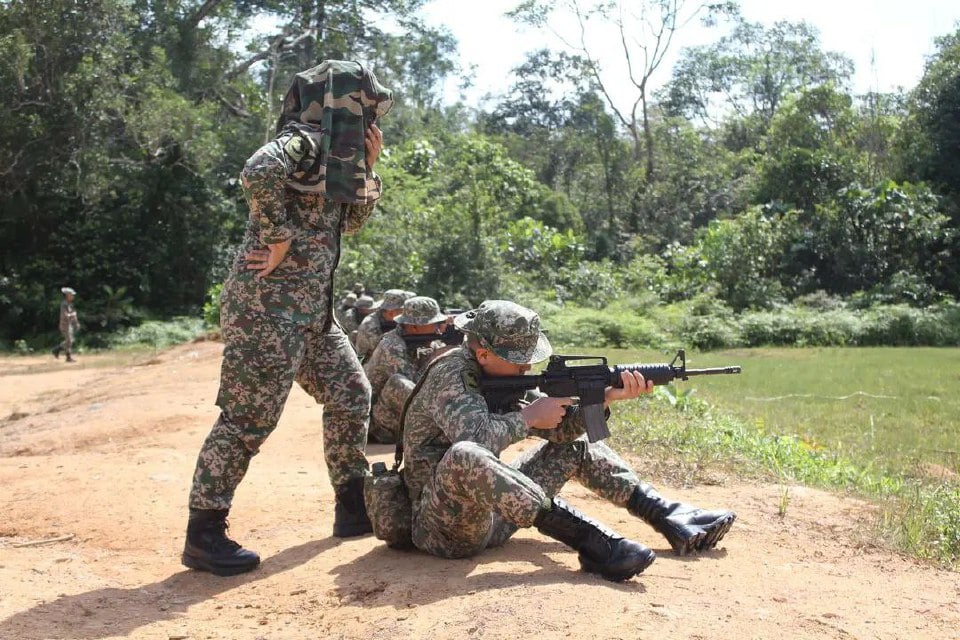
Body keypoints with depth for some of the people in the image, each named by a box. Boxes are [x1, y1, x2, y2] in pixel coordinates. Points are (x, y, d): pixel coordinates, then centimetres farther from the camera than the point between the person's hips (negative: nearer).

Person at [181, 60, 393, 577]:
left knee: (350, 396, 13)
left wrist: (367, 166, 13)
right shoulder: (301, 141, -12)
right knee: (248, 416, -7)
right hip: (269, 302, -10)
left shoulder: (332, 152, 17)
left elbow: (351, 221, 25)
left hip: (311, 307, 10)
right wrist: (279, 239, -23)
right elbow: (257, 174, -34)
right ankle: (203, 534, 3)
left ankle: (353, 508, 24)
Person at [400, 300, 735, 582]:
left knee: (575, 445, 9)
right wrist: (529, 417, -21)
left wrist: (607, 395, -13)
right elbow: (475, 437, -36)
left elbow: (559, 428, 1)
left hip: (491, 511, 9)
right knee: (464, 457, -40)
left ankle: (670, 517, 2)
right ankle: (590, 540, -35)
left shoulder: (503, 376, 5)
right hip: (443, 527, -9)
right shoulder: (450, 376, -19)